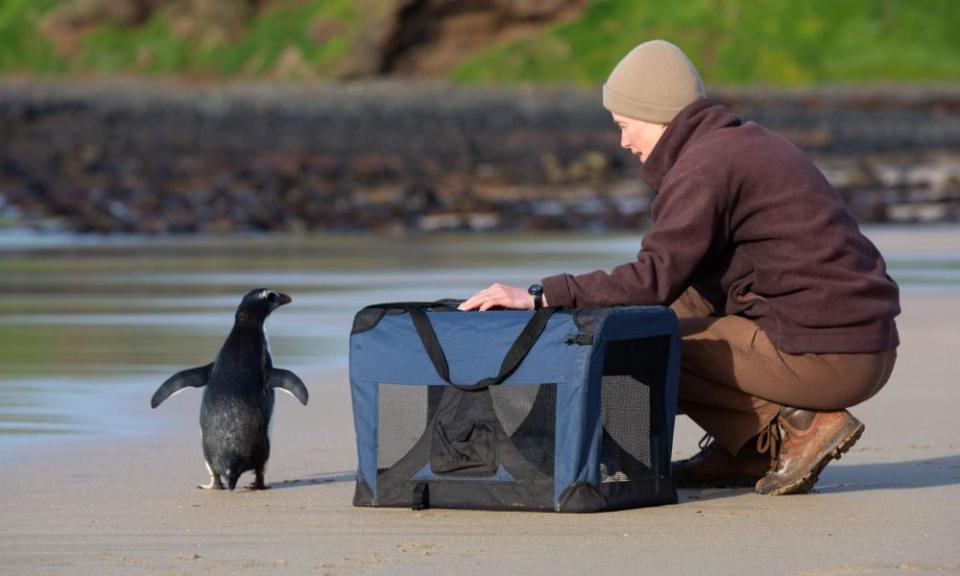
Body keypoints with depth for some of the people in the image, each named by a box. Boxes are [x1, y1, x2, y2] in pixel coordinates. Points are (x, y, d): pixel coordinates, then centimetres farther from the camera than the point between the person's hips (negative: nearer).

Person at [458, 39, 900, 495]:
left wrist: (543, 297, -19)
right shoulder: (748, 143, 18)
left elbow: (655, 278, -21)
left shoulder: (703, 167, -12)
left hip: (821, 356, -10)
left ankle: (799, 424, -6)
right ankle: (746, 450, 14)